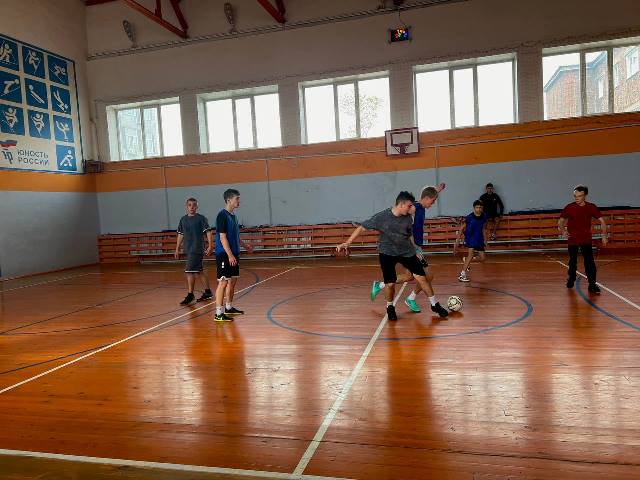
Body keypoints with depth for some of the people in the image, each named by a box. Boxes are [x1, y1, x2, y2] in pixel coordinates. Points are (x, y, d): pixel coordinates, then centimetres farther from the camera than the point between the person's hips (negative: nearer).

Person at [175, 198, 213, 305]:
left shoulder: (201, 218, -5)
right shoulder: (183, 220, 13)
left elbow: (208, 232, -8)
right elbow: (180, 235, 18)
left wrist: (210, 246, -16)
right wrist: (177, 249, 17)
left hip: (197, 249, -6)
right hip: (188, 250, 6)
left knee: (190, 272, -9)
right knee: (199, 271, 13)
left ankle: (190, 295, 2)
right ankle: (207, 292, 23)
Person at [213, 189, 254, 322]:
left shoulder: (233, 215, 14)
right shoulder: (222, 215, -13)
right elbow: (222, 237, -18)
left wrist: (245, 245, 27)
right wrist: (230, 255, -22)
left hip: (233, 254, 9)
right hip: (224, 255, -9)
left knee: (233, 280, 15)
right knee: (223, 282, -8)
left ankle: (229, 307, 27)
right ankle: (219, 313, -4)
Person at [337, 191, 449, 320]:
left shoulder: (408, 218, -8)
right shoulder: (381, 217, -19)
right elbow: (362, 228, -16)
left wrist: (415, 250, 10)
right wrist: (347, 243, -22)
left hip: (406, 251, 3)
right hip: (387, 253, -3)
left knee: (421, 277, -2)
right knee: (390, 283, -10)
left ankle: (435, 305, 17)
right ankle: (390, 307, 20)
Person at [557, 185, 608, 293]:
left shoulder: (591, 207, -5)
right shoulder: (569, 208, -8)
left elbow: (602, 221, 1)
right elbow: (561, 221, 3)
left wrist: (604, 236, -6)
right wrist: (562, 230, -16)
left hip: (586, 239, 0)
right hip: (572, 239, 0)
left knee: (589, 261, -10)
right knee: (573, 261, 13)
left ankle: (592, 284, -5)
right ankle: (571, 279, 35)